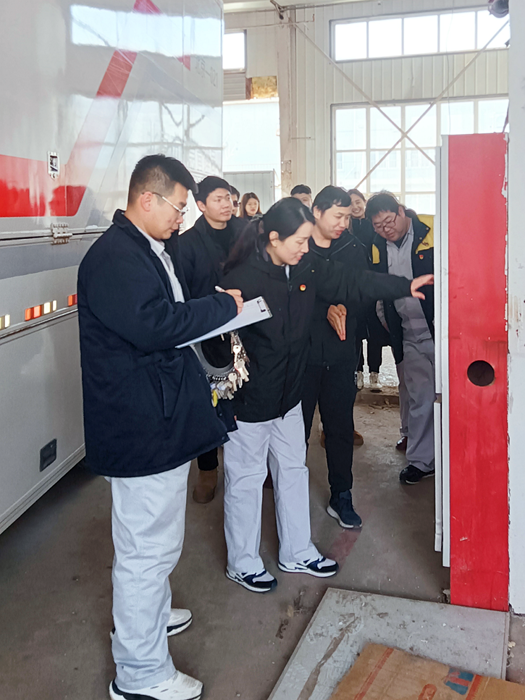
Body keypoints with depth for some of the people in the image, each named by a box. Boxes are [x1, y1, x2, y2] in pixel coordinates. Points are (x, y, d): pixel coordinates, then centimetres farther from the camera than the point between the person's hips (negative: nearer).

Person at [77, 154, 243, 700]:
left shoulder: (147, 250, 16)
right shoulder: (114, 256, -19)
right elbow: (154, 325, -30)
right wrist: (224, 306, -18)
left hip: (161, 418, 11)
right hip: (141, 426, -11)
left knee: (155, 538, 26)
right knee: (148, 546, 0)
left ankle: (150, 614, 47)